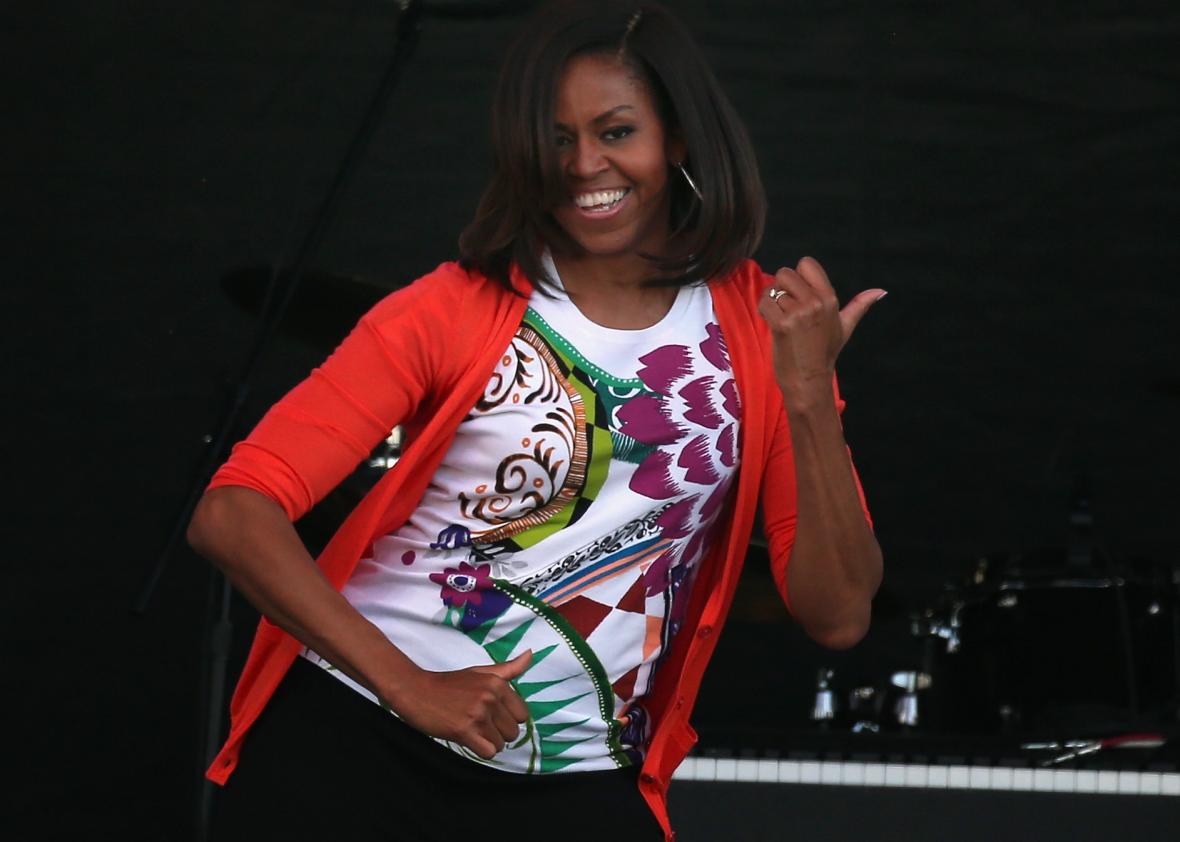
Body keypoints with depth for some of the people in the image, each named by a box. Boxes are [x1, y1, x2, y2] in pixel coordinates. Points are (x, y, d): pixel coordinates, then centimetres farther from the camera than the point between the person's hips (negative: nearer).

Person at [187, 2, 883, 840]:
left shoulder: (761, 327, 1)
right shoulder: (458, 308, -6)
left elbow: (839, 615, -5)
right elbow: (232, 514, -13)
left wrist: (808, 396, -16)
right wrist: (408, 686, -19)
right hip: (347, 740, -2)